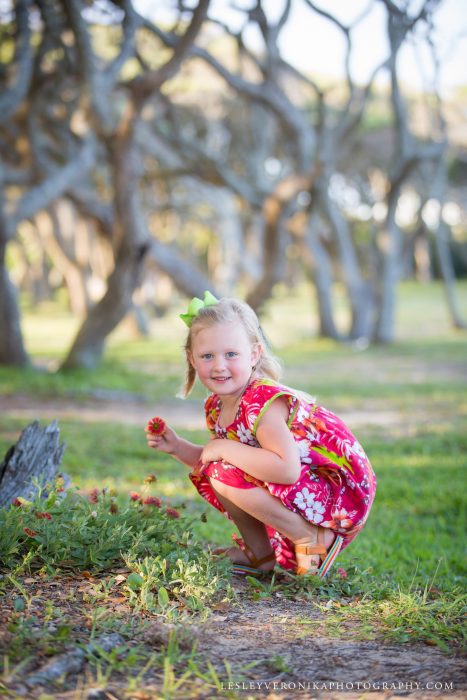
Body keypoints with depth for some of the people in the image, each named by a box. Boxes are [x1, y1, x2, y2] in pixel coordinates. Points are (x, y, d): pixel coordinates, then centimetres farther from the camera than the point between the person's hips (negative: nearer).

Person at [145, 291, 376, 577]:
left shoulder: (264, 402, -26)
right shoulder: (217, 406, 2)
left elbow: (287, 469, -37)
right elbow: (211, 458, 15)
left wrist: (225, 448, -28)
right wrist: (177, 446, -2)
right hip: (303, 491, 9)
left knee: (226, 474, -22)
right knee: (205, 472, 7)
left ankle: (314, 539, -10)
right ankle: (260, 554, 16)